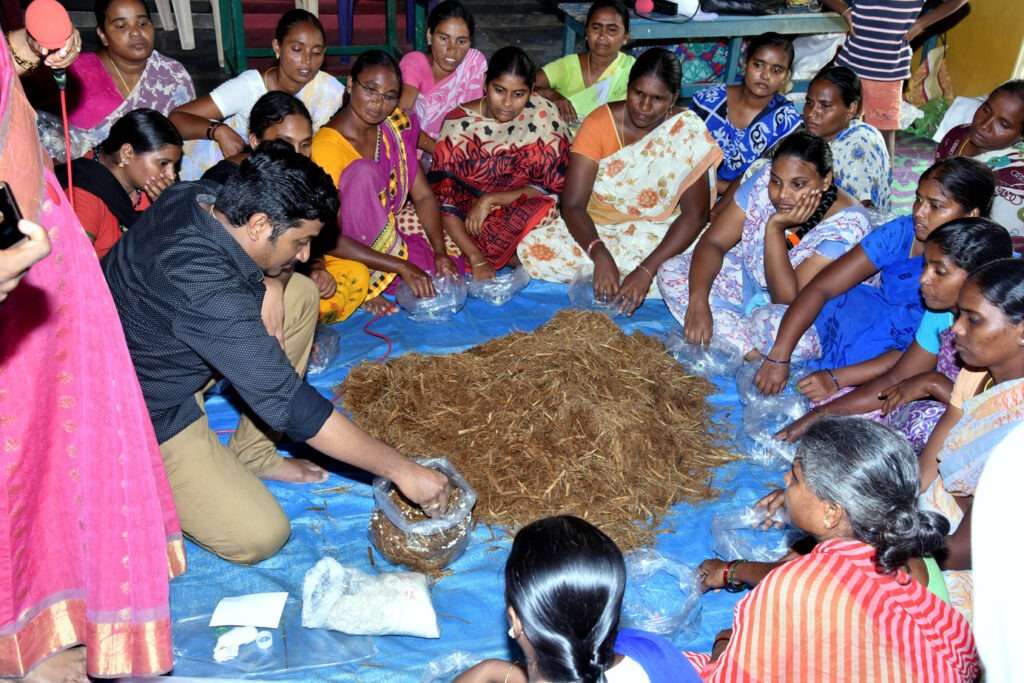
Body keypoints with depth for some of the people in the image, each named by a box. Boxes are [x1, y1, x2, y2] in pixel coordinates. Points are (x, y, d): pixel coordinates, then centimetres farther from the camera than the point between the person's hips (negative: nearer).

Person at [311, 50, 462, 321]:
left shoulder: (396, 126, -5)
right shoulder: (327, 147, -26)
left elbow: (423, 196, -3)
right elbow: (328, 239, -28)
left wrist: (440, 253, -19)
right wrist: (402, 267, -31)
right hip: (345, 249, -6)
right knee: (363, 171, -31)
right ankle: (365, 289, -20)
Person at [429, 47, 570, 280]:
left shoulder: (543, 116, -12)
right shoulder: (459, 122, -12)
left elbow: (552, 188, -10)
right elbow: (442, 195, -16)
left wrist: (490, 200, -20)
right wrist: (476, 258, -28)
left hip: (520, 215, -2)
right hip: (468, 213, 2)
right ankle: (510, 257, -13)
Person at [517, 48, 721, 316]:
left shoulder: (687, 130, -13)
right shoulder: (600, 122, -12)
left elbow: (694, 214, -19)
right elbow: (572, 205, -18)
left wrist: (647, 269, -33)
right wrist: (600, 255, -38)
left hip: (661, 236, 0)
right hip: (598, 229, 0)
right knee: (533, 251, -25)